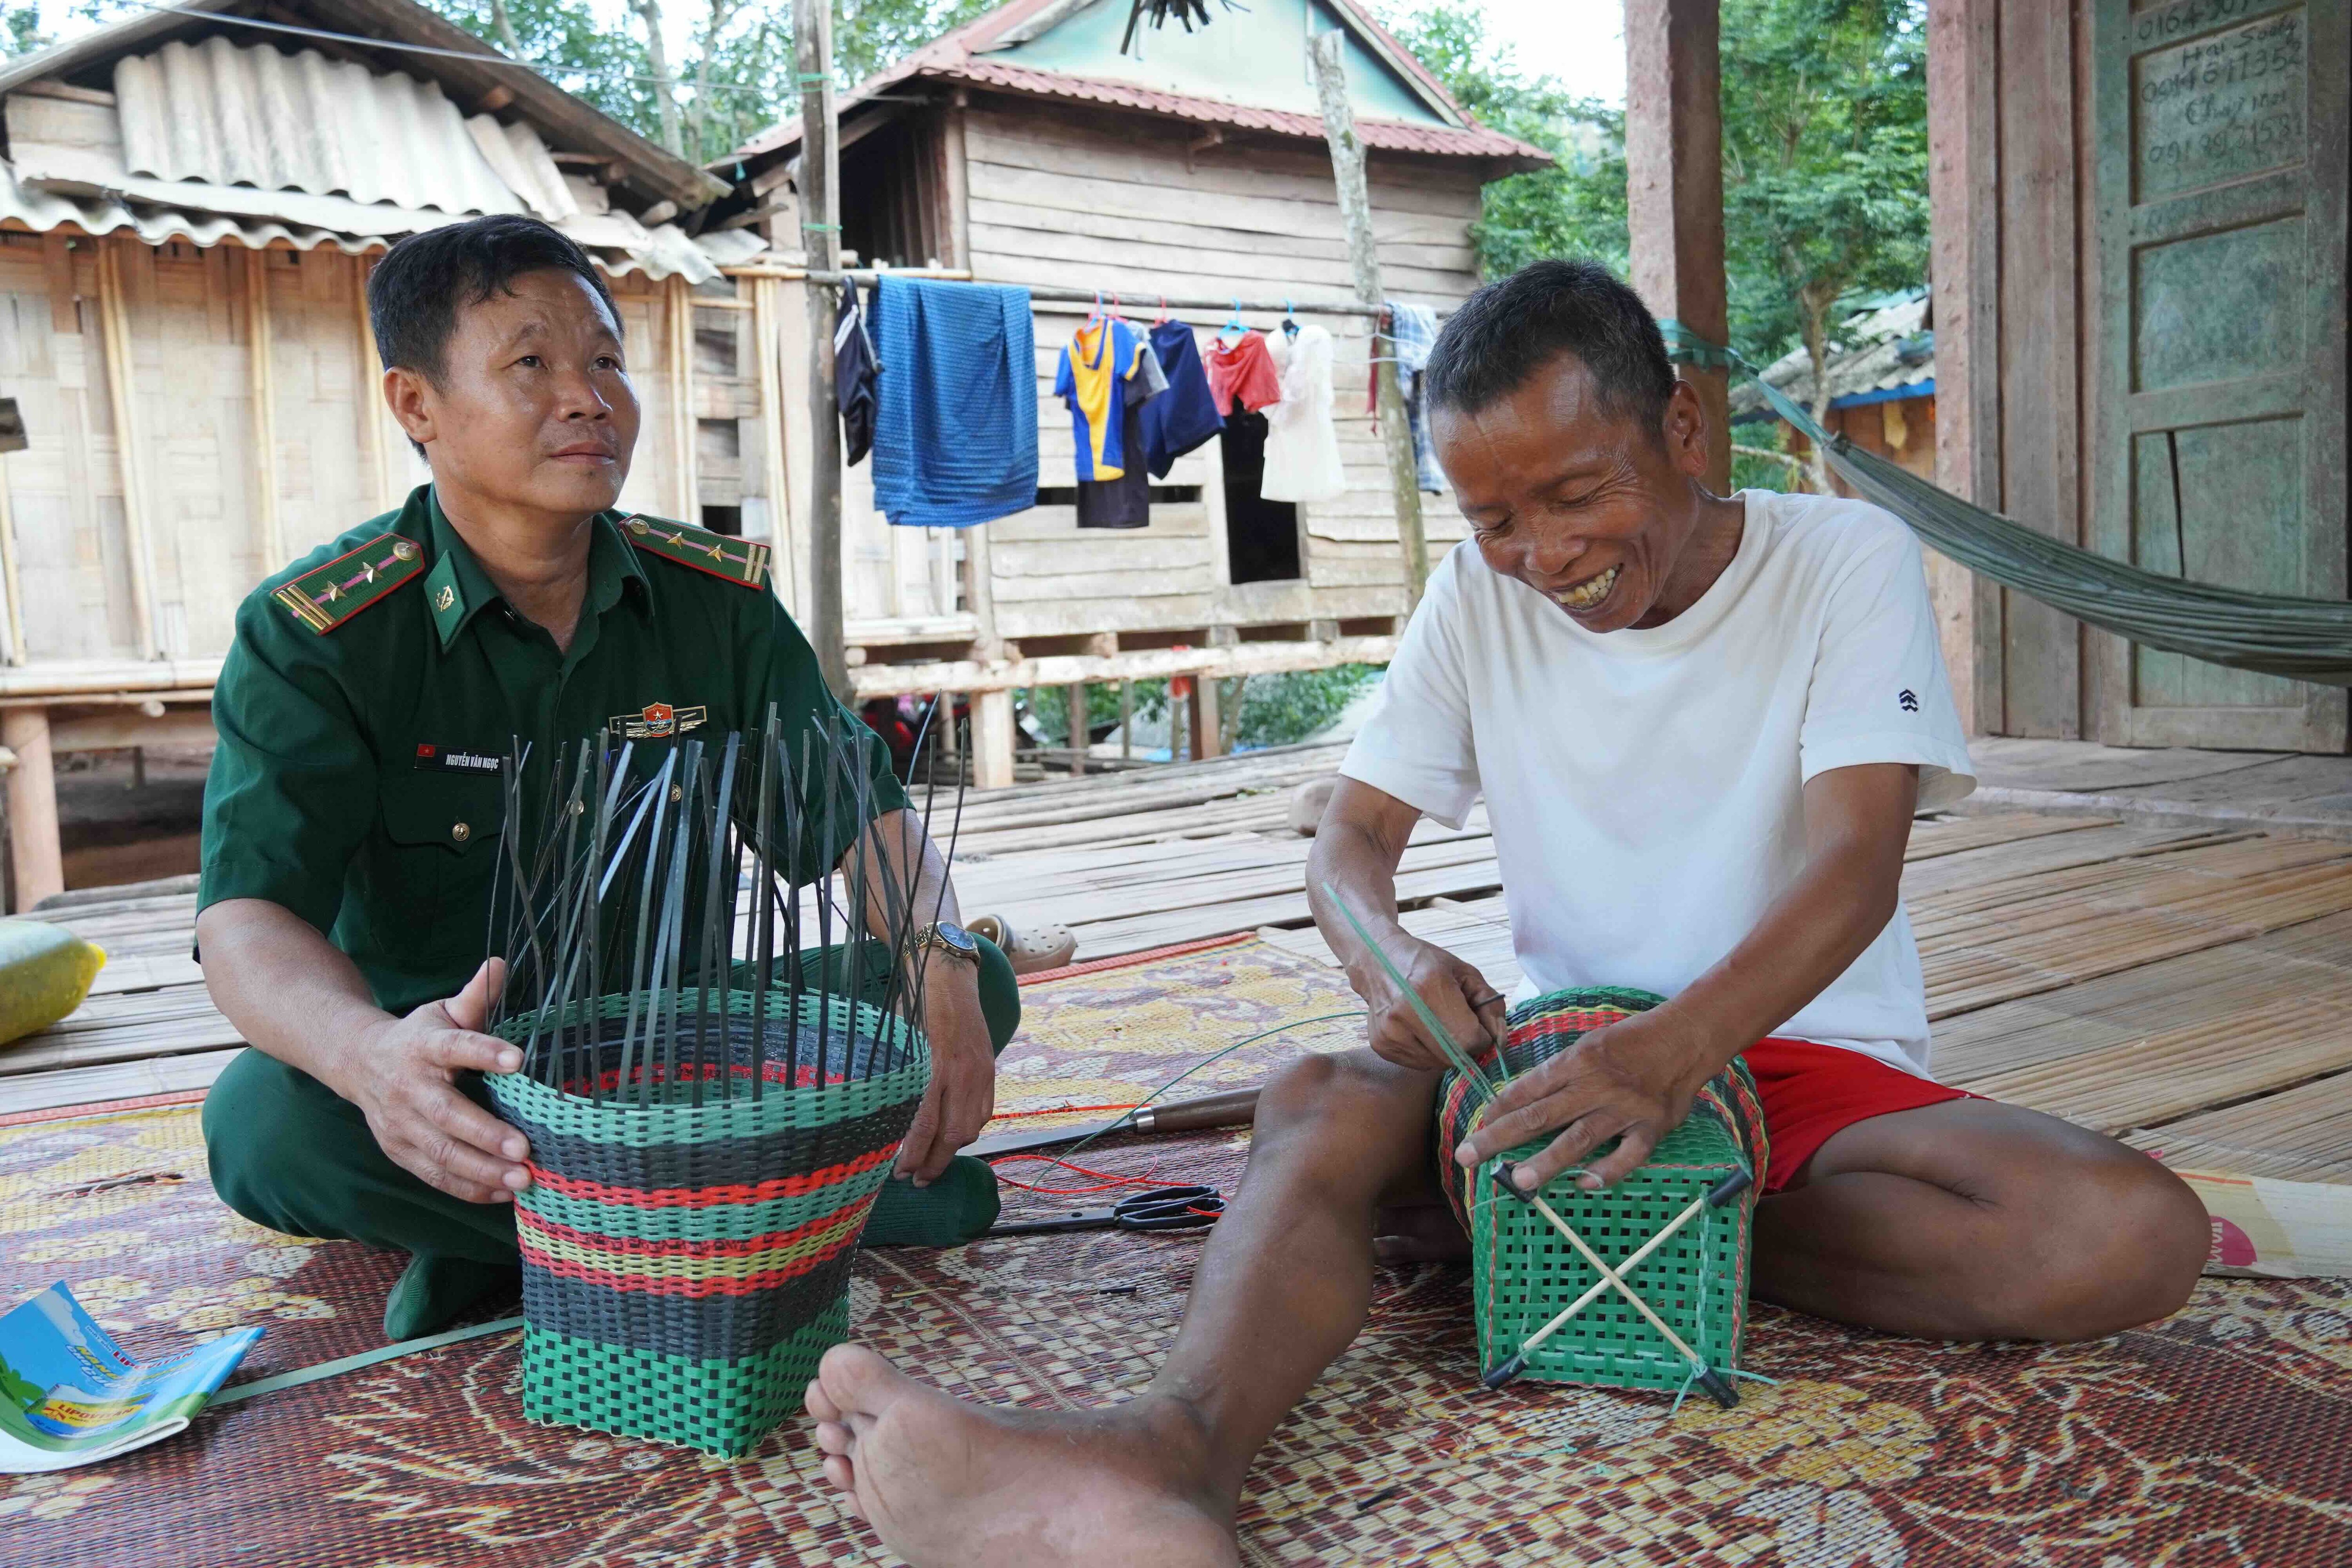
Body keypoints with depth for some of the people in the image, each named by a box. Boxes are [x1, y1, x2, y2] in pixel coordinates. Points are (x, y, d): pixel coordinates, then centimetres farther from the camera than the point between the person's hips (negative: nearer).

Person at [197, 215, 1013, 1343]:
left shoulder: (718, 597, -1)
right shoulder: (309, 635, -11)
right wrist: (370, 1055, -46)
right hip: (454, 1064, -2)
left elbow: (858, 813, -5)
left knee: (973, 987, -17)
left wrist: (939, 964, -28)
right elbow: (250, 921, -21)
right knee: (268, 1121, -34)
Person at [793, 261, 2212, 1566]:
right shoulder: (1481, 599, 4)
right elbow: (1352, 837, 2)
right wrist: (1389, 953, -23)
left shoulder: (1848, 562, -6)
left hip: (1807, 1053, -1)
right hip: (1567, 1053, 2)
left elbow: (1852, 867, -18)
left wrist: (1673, 1052, -36)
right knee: (1318, 1105, -27)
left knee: (2135, 1237, -28)